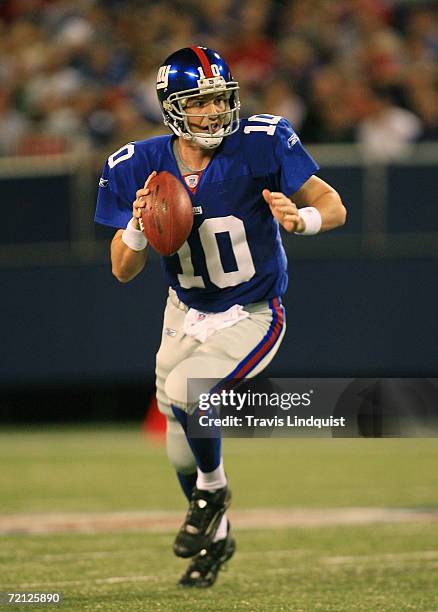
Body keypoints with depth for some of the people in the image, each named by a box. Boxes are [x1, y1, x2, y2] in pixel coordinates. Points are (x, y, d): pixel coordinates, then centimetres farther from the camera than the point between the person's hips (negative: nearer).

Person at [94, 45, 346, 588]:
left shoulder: (259, 146, -21)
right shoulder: (139, 168, -12)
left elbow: (334, 208, -15)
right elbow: (123, 271, -6)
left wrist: (299, 219, -38)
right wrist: (138, 227, -28)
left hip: (250, 319, -4)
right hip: (186, 315, 4)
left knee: (184, 389, -29)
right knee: (182, 453, 13)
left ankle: (213, 489, 0)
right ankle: (215, 535, 44)